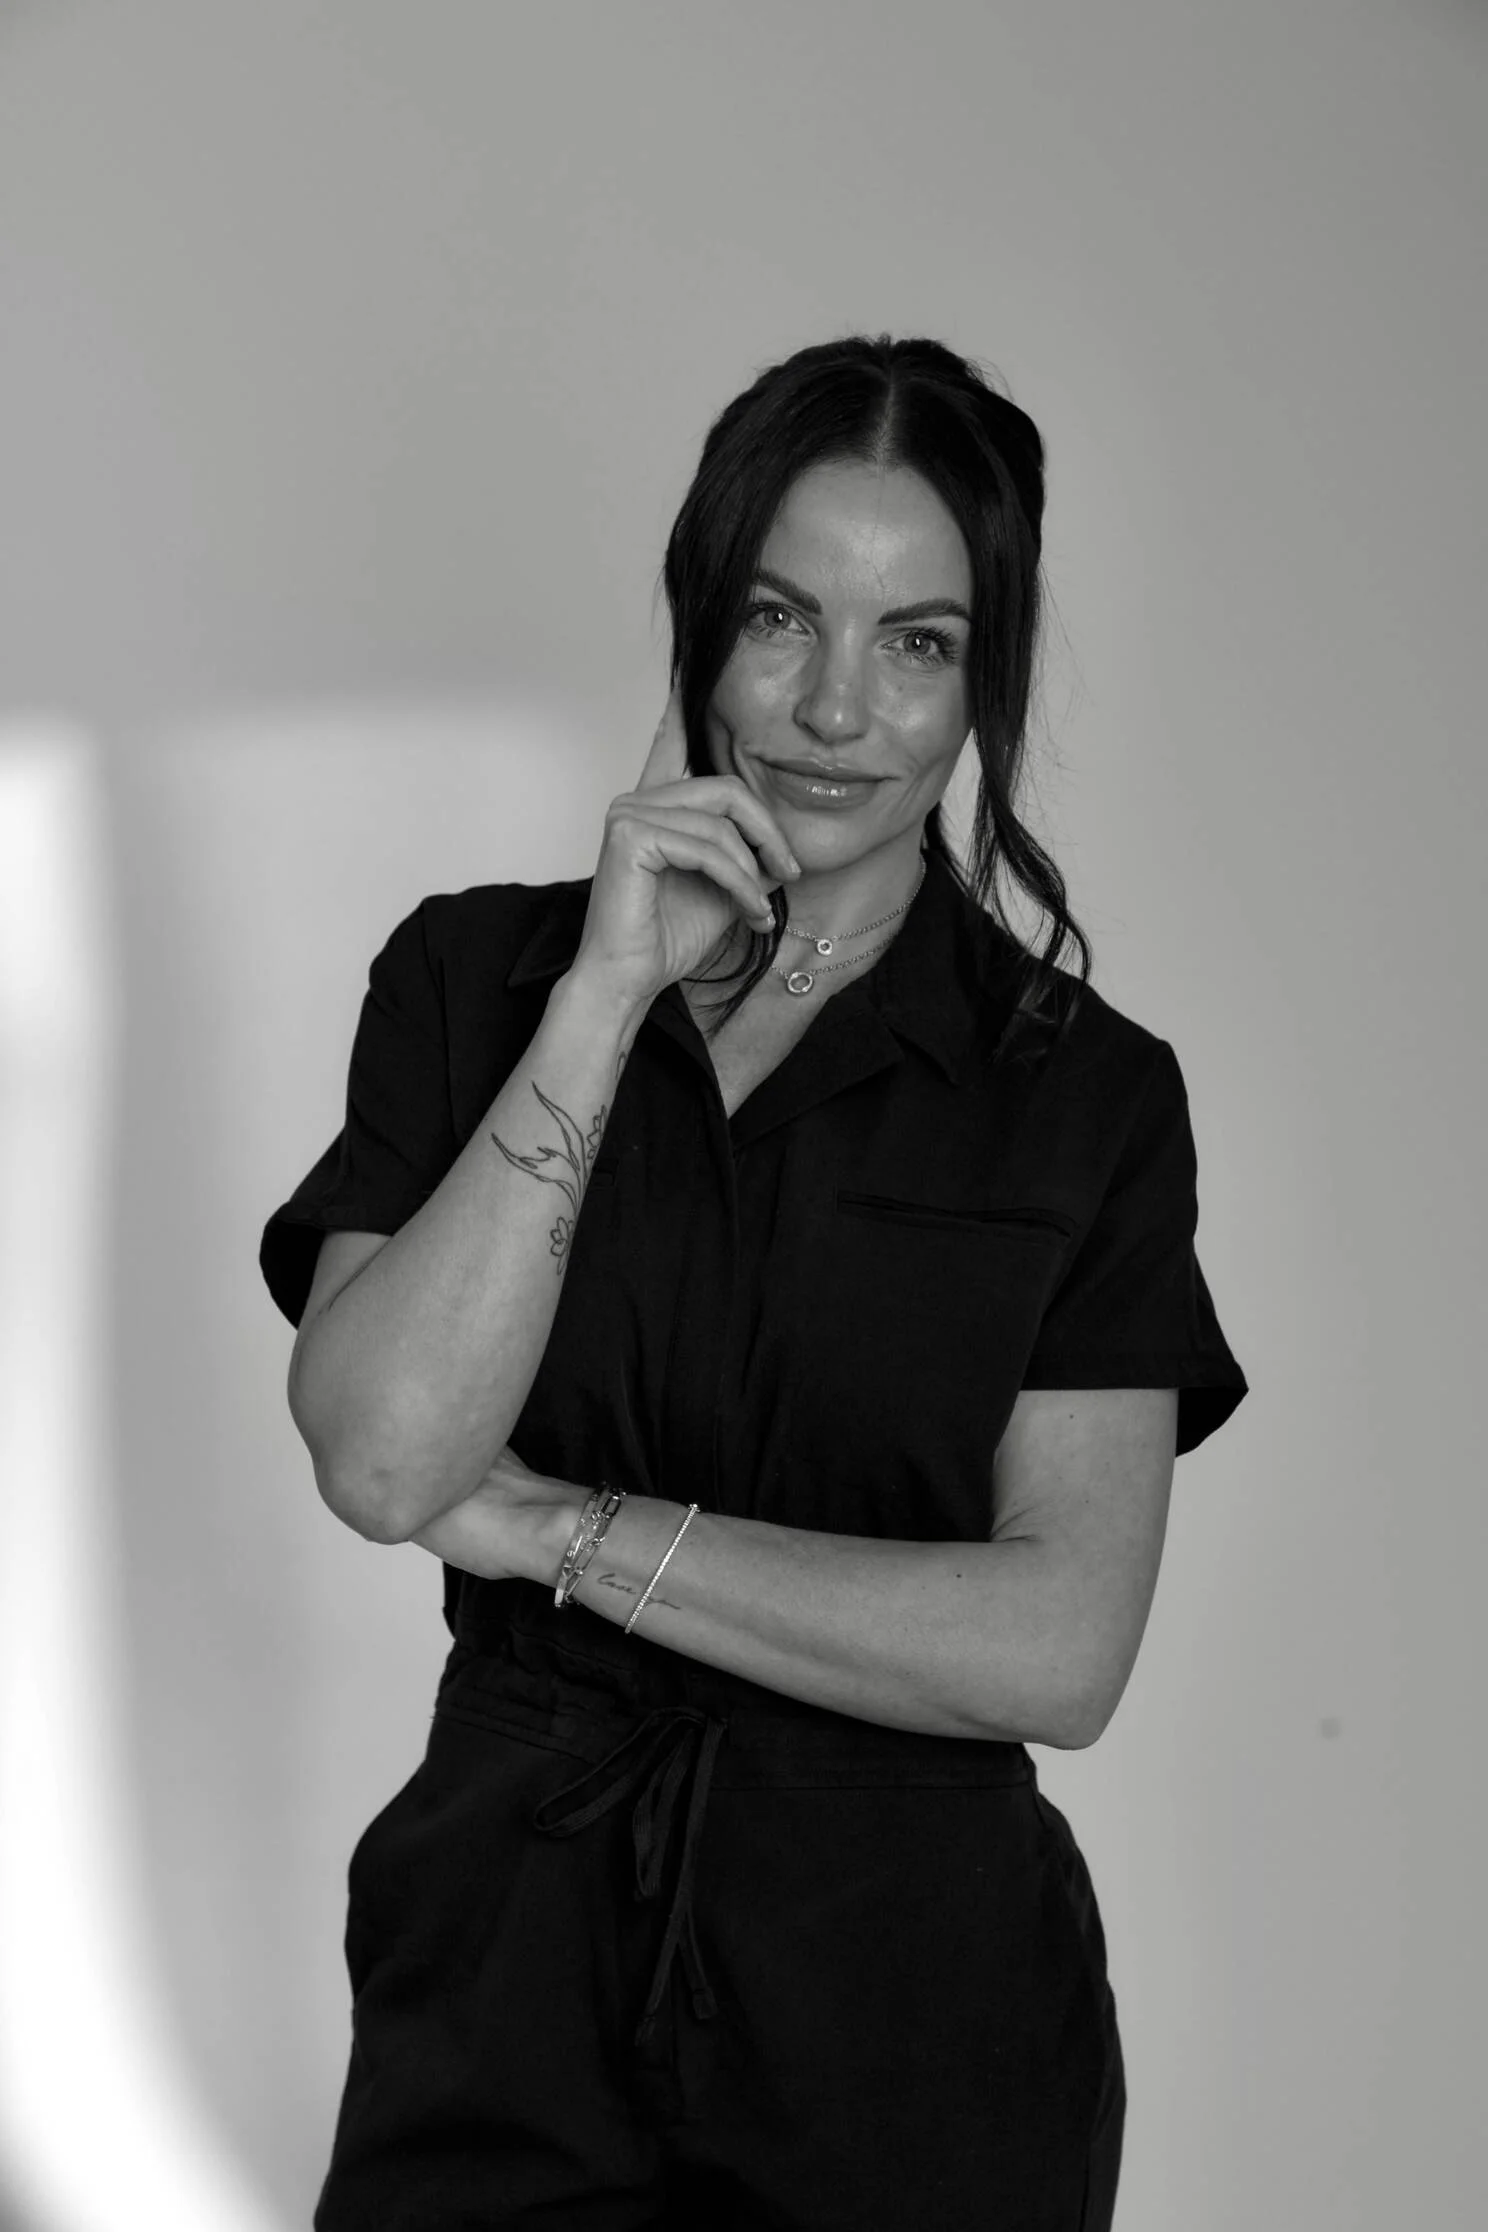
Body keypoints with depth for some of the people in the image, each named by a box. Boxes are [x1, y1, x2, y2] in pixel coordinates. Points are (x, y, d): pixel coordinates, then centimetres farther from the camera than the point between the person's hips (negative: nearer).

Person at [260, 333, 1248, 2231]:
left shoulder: (1087, 1097, -3)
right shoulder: (470, 979, 1)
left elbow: (1060, 1650, -13)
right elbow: (378, 1459, -14)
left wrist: (556, 1526, -14)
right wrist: (609, 997, -16)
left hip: (909, 2022, 0)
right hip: (506, 1992, 1)